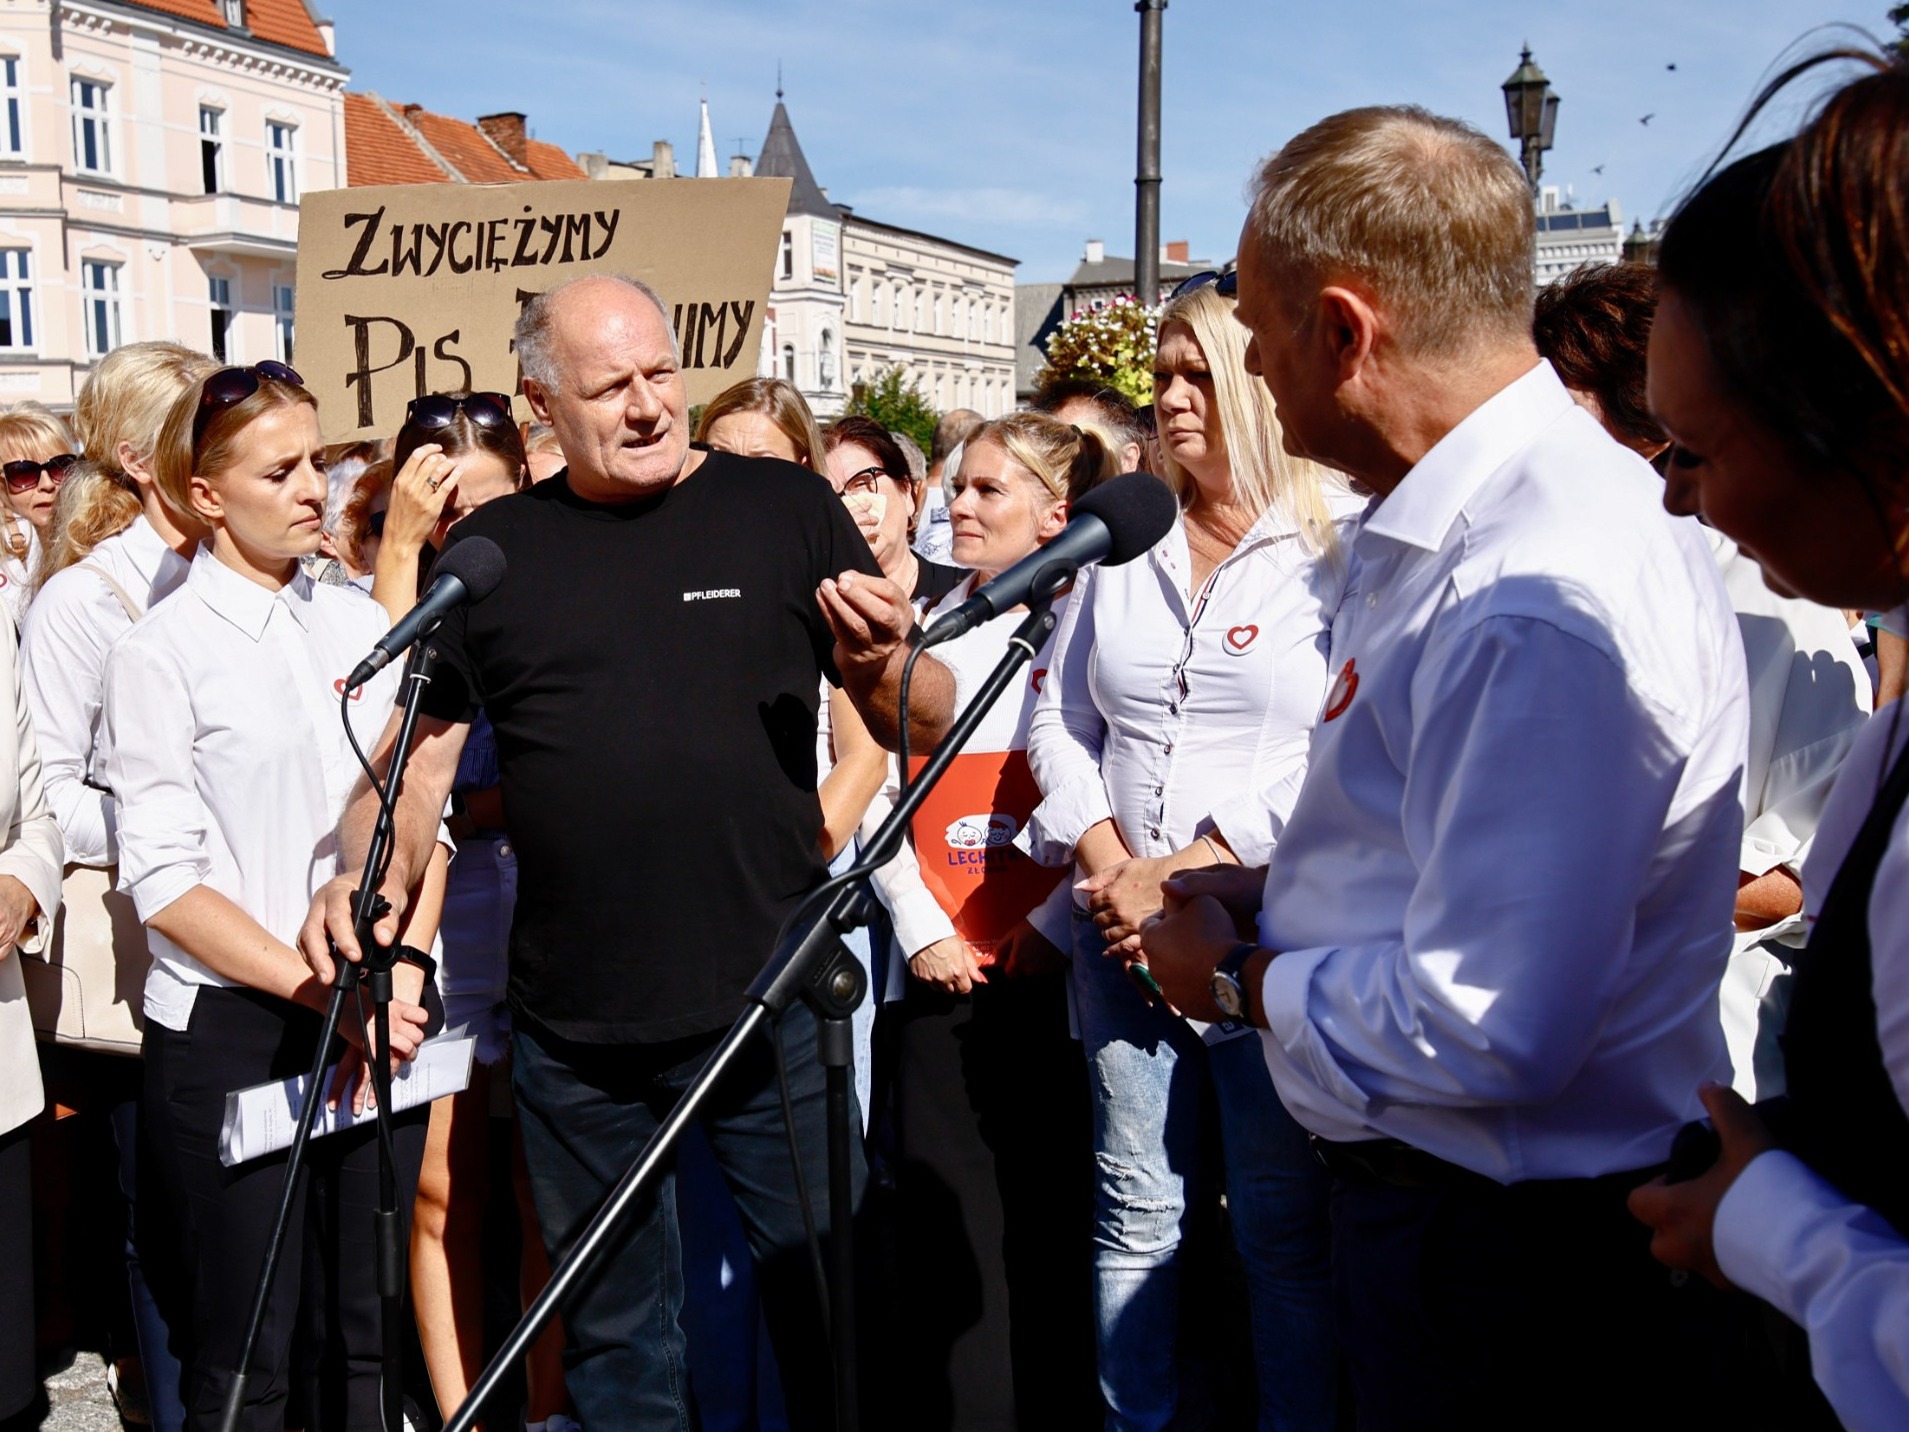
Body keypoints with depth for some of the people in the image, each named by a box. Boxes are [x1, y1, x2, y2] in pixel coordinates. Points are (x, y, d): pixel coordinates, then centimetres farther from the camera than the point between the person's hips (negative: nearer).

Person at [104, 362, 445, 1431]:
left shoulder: (360, 624, 9)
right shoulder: (160, 653, -5)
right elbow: (165, 881, -9)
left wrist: (401, 974, -6)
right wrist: (322, 989, -15)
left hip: (383, 1016, 4)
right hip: (236, 1030, -4)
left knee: (370, 1337, 11)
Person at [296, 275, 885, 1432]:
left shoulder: (786, 509, 0)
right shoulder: (492, 551, 6)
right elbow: (422, 753, 10)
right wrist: (373, 870, -9)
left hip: (773, 1007, -2)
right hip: (574, 1029, 2)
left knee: (828, 1296, 10)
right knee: (614, 1337, 18)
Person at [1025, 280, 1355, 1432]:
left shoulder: (1348, 545, -5)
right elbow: (1062, 713, 14)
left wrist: (1188, 877, -15)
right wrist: (1107, 862, -1)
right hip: (1126, 937, 5)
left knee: (1285, 1230, 4)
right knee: (1137, 1214, 12)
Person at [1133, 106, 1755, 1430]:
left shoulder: (1538, 609, -29)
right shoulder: (1455, 526, 6)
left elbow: (1485, 1029, -31)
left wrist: (1237, 976, -15)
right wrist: (1266, 904, 3)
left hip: (1519, 1263, -9)